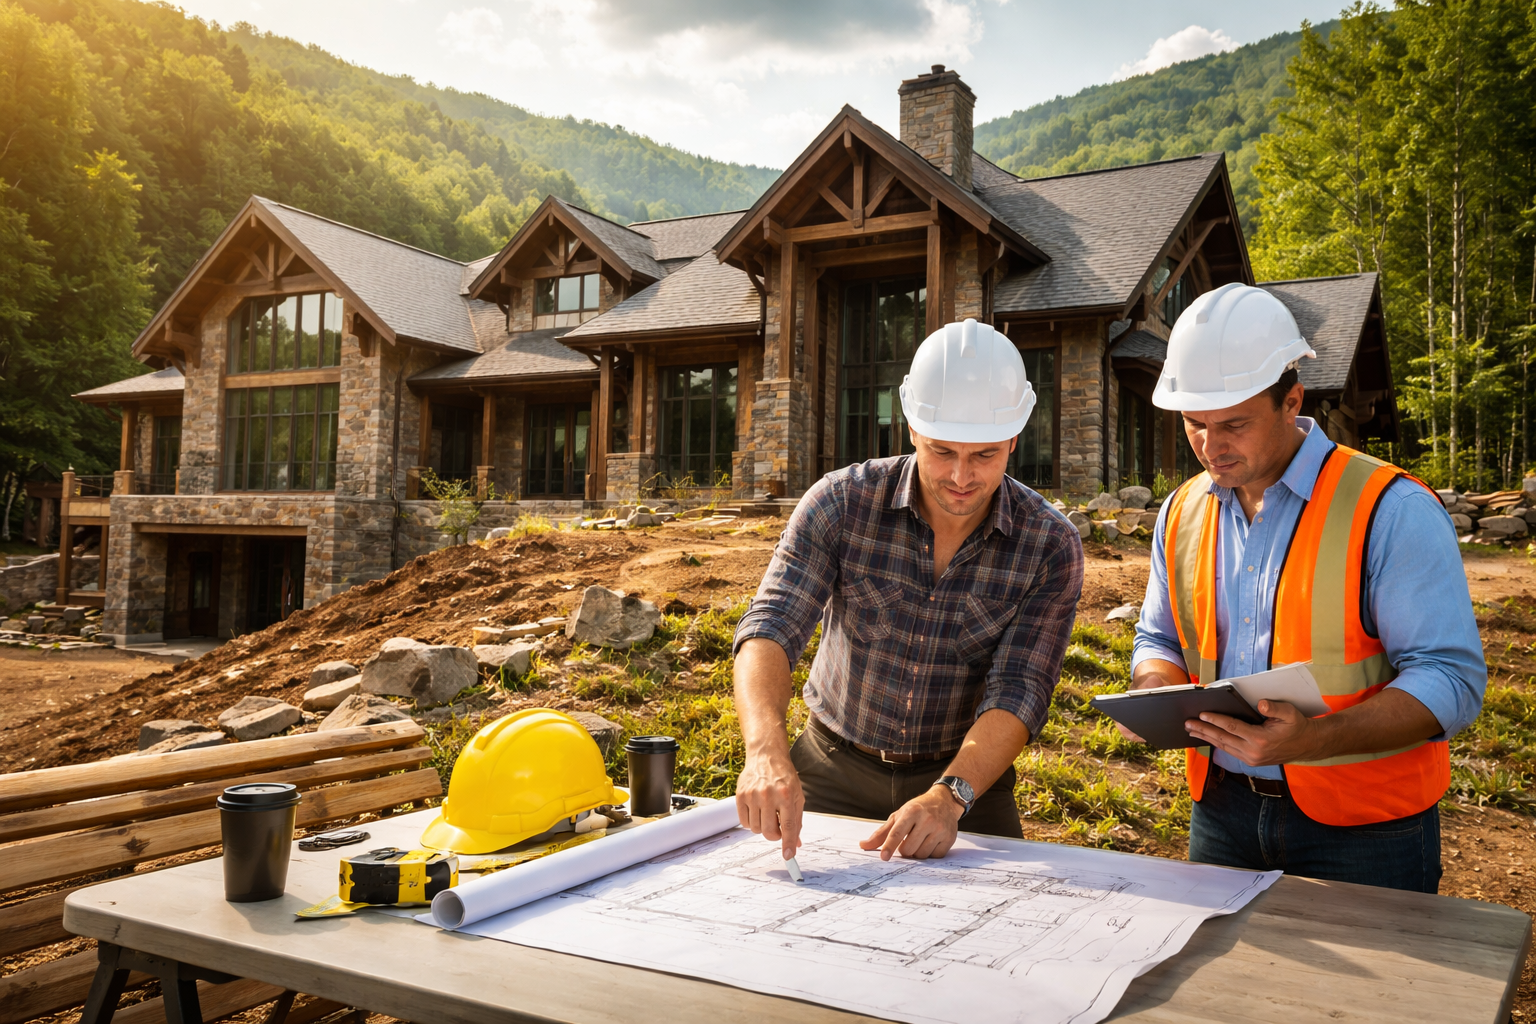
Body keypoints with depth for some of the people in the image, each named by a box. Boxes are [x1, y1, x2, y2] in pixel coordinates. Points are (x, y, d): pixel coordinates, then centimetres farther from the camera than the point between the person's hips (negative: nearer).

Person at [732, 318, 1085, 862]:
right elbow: (771, 628, -22)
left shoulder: (1051, 547, -12)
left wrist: (949, 797, -35)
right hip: (834, 774, 0)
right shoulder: (841, 503, -13)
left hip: (968, 776, 0)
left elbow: (1018, 693, -18)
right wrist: (766, 750, -41)